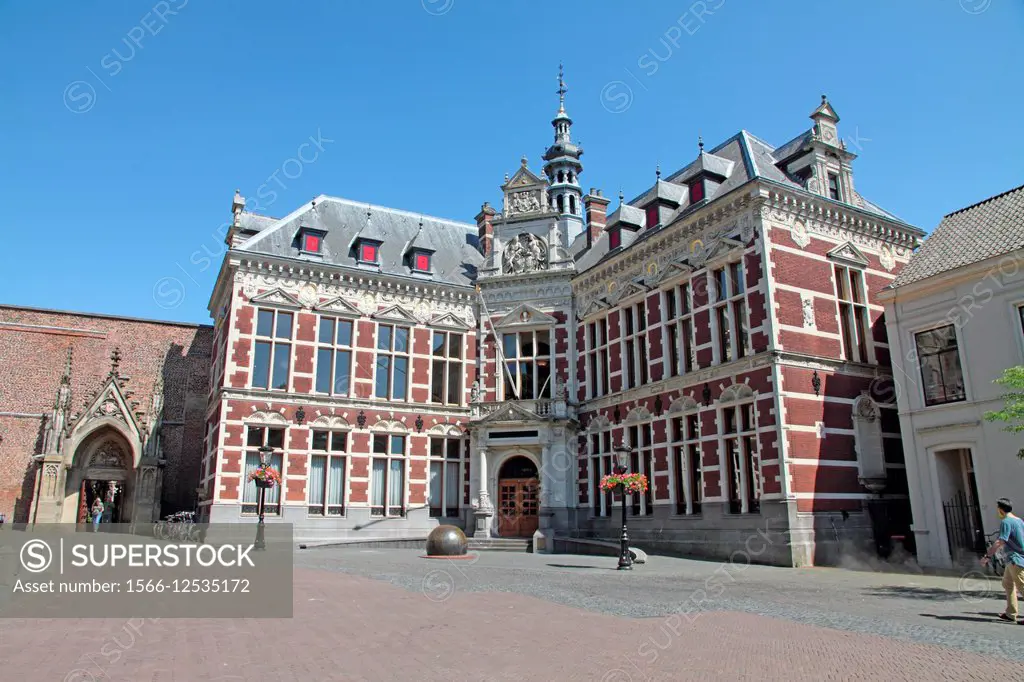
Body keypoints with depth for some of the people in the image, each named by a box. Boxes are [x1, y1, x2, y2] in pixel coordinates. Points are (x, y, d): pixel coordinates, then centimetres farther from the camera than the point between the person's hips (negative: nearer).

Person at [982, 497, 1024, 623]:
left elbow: (1000, 542, -23)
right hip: (1013, 559, 10)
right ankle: (1010, 614, 21)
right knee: (1007, 583, 17)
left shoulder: (1006, 522, -16)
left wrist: (987, 556, -20)